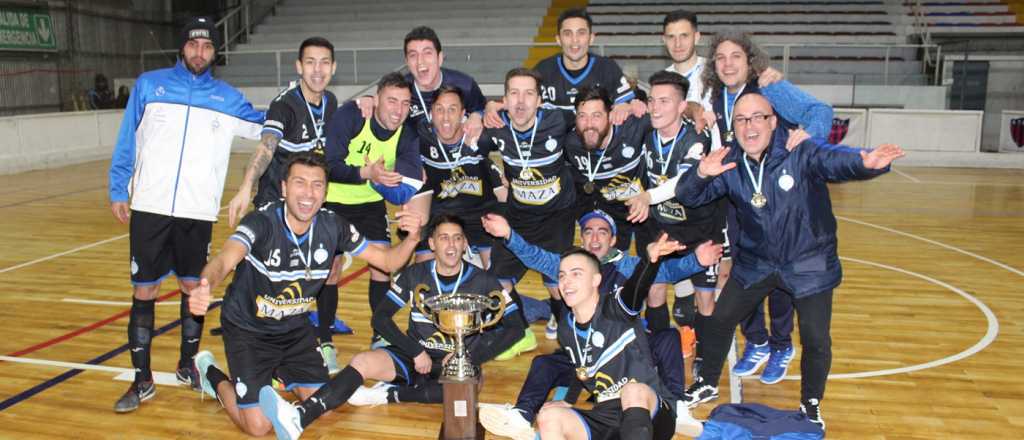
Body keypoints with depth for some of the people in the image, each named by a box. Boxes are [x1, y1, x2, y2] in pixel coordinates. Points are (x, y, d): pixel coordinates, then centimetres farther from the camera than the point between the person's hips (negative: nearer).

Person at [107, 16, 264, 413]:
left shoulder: (227, 98, 7)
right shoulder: (149, 85, 5)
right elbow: (127, 141, 7)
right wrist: (118, 191, 4)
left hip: (199, 212, 1)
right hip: (150, 207, -1)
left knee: (194, 287, 10)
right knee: (144, 291, 3)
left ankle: (187, 364, 28)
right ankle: (142, 380, 14)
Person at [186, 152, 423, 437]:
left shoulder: (333, 226, -14)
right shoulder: (262, 222, -27)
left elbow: (387, 261, -7)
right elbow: (224, 261, -45)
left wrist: (412, 239, -28)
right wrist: (205, 286, -68)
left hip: (295, 329, 5)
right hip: (247, 330, -4)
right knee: (258, 426, -7)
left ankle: (279, 373, 32)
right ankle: (211, 375, 20)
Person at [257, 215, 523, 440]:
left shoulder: (483, 281, -4)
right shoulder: (414, 276, 0)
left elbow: (515, 328, -4)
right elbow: (380, 318, 0)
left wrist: (467, 357, -11)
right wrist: (415, 351, -13)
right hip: (416, 356, 2)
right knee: (362, 362, -24)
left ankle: (389, 394, -26)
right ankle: (298, 418, -41)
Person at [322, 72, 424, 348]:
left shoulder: (407, 134, -13)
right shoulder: (350, 115, -24)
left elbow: (409, 187, -18)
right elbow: (329, 165, -28)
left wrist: (381, 180, -37)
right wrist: (366, 173, -43)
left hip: (370, 203, 3)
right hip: (333, 201, -3)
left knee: (382, 264, -4)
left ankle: (381, 335, 13)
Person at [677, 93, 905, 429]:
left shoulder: (800, 153, -21)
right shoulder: (729, 164, -9)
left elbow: (834, 161, -39)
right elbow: (689, 197, -12)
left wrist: (866, 163, -63)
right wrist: (701, 175, -36)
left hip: (808, 265, -3)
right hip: (754, 263, 3)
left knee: (816, 340, -1)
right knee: (719, 320, 8)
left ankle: (811, 405, 28)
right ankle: (707, 385, 33)